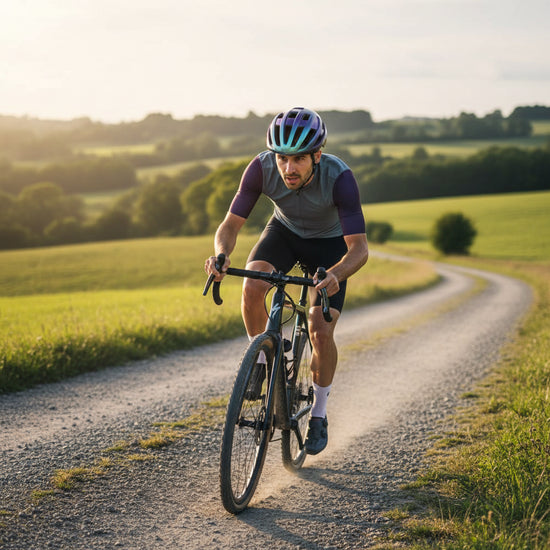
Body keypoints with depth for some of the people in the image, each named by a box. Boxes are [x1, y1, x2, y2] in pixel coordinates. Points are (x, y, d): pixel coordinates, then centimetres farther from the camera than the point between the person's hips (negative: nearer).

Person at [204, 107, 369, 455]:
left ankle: (319, 415, 9)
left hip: (330, 242, -2)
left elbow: (359, 248, -39)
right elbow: (231, 225, -24)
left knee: (321, 332, -14)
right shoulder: (262, 168, -31)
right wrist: (221, 255, -46)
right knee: (252, 287, -28)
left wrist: (336, 275, -60)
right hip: (285, 231, 2)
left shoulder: (339, 177, -37)